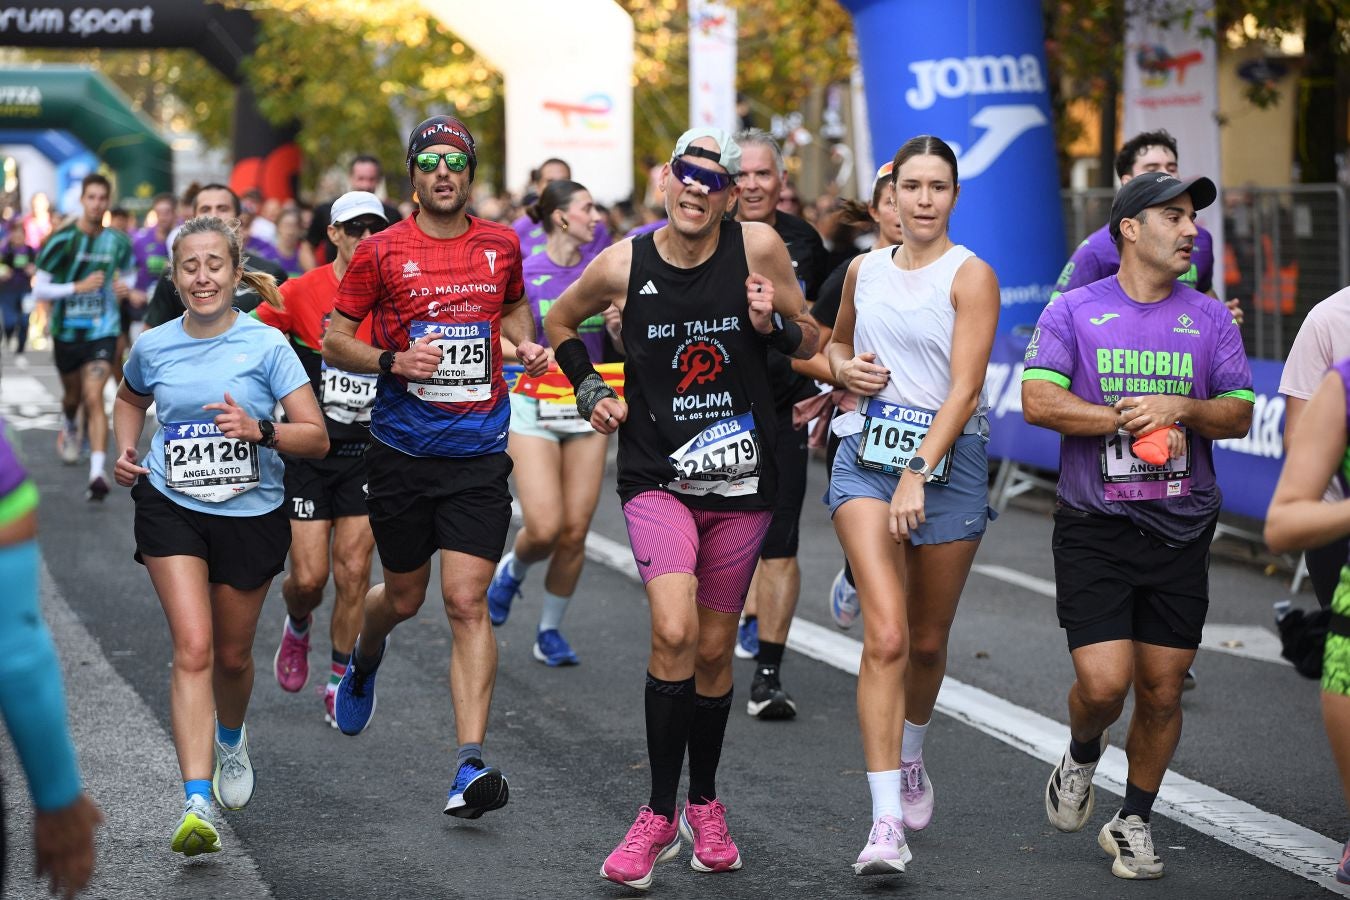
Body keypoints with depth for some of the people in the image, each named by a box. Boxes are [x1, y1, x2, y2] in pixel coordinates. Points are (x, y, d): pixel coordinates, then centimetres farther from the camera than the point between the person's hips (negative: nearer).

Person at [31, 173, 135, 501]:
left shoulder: (118, 241, -2)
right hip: (66, 330, 1)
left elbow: (128, 271, 18)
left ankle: (98, 473, -23)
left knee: (93, 396, -16)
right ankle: (69, 428, 57)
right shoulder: (62, 240, -11)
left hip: (103, 330, -1)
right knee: (73, 394, 19)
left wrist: (125, 285, -6)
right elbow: (39, 289, -10)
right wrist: (78, 286, -22)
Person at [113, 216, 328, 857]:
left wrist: (260, 430, -28)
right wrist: (126, 451, 7)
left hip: (250, 515, 0)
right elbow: (131, 398, 24)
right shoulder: (153, 347, 0)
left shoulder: (266, 345, -9)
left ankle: (231, 738, 49)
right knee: (193, 648, -15)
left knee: (232, 655, 14)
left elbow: (317, 438, -11)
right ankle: (197, 806, -21)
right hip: (171, 509, 0)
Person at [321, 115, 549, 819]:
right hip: (402, 450, 0)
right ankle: (364, 659, 52)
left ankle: (470, 764, -14)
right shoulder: (381, 252, -3)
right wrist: (393, 361, -16)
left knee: (467, 604, -10)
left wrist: (526, 345, 5)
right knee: (404, 596, 15)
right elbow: (334, 341, 1)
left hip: (478, 452, 0)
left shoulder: (501, 246, 5)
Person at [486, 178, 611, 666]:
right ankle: (512, 570, 22)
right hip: (534, 406, -4)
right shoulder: (523, 274, -6)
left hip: (588, 406, 4)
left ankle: (550, 632, 16)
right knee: (545, 528, -13)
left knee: (575, 532, 0)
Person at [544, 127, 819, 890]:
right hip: (657, 476, -1)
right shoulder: (622, 267, -5)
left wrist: (773, 323, -15)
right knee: (674, 632, -20)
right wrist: (591, 391, 3)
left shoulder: (759, 248, -6)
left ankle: (705, 806, 32)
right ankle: (659, 817, -7)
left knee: (715, 650, 11)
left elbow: (811, 343, 5)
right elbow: (559, 323, 15)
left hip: (742, 481, 1)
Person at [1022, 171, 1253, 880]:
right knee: (1103, 684, -12)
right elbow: (1039, 401, -11)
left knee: (1161, 691, 4)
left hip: (1181, 530, 3)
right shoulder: (1073, 312, 0)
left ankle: (1133, 821, 24)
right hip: (1094, 529, -3)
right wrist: (1128, 418, -14)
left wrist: (1180, 408, -14)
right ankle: (1081, 755, 23)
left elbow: (1239, 414, 4)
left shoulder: (1210, 318, 8)